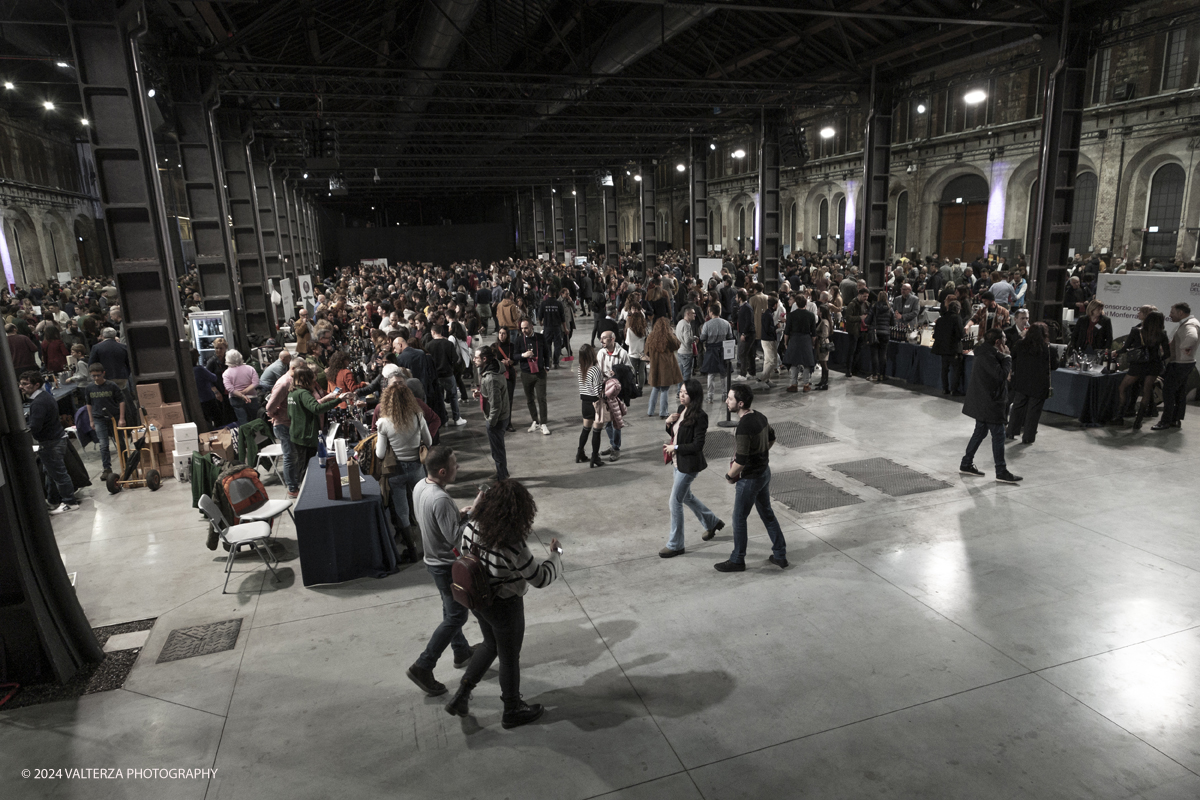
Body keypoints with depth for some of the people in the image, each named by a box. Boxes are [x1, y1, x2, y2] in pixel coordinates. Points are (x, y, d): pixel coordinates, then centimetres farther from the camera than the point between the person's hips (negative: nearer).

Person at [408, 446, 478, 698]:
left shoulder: (420, 486, -4)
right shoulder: (440, 500, -33)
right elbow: (455, 538, -28)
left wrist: (458, 514, 2)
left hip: (433, 559, 9)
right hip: (447, 565, -9)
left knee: (451, 611, 24)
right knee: (456, 617, 5)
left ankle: (462, 652, 41)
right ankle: (422, 667, 10)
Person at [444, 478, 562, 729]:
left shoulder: (472, 529, -17)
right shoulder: (513, 546, -35)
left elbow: (464, 555, 4)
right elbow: (541, 578, -24)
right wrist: (556, 554, -6)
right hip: (505, 607, -6)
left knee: (491, 645, 31)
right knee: (510, 657, 18)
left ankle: (461, 695, 35)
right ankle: (512, 710, 40)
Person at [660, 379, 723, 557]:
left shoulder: (699, 417, -22)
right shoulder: (681, 409, 3)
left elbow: (698, 445, -23)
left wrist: (675, 448, -17)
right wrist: (669, 423, -7)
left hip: (689, 464, -9)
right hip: (678, 461, 9)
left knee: (675, 502, -1)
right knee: (686, 496, 24)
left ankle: (675, 545, 14)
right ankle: (712, 522, 45)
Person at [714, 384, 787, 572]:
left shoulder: (743, 428, -29)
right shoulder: (759, 416, -1)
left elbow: (741, 461, -27)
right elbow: (771, 438, 16)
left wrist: (730, 475, -9)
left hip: (750, 478, -9)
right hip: (764, 471, 9)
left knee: (739, 519, 8)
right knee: (767, 514, 20)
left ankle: (737, 561, 21)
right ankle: (780, 555, 30)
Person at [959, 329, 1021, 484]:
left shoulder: (987, 353, 11)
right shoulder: (987, 356, -21)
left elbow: (999, 372, 15)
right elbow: (1001, 375, -25)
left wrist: (1003, 356, 1)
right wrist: (1007, 357, -13)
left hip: (983, 402, 11)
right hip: (988, 402, -11)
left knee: (980, 431, 17)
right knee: (998, 435, -4)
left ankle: (966, 464, 23)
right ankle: (1001, 472, 2)